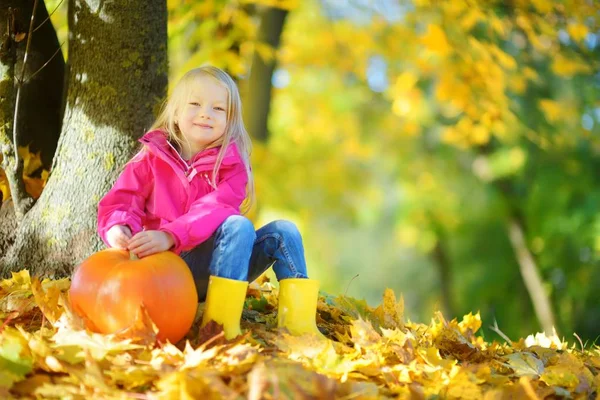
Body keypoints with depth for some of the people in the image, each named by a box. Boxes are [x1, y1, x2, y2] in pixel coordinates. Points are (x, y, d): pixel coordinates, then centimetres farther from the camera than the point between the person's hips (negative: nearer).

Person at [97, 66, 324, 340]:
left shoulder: (231, 165, 1)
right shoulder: (151, 160, 4)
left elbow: (215, 210, -17)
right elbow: (120, 201, -5)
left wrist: (170, 236, -35)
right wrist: (118, 228, -31)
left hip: (216, 268, 3)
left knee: (282, 232, -13)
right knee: (239, 225, -27)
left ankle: (297, 322, -22)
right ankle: (218, 325, -37)